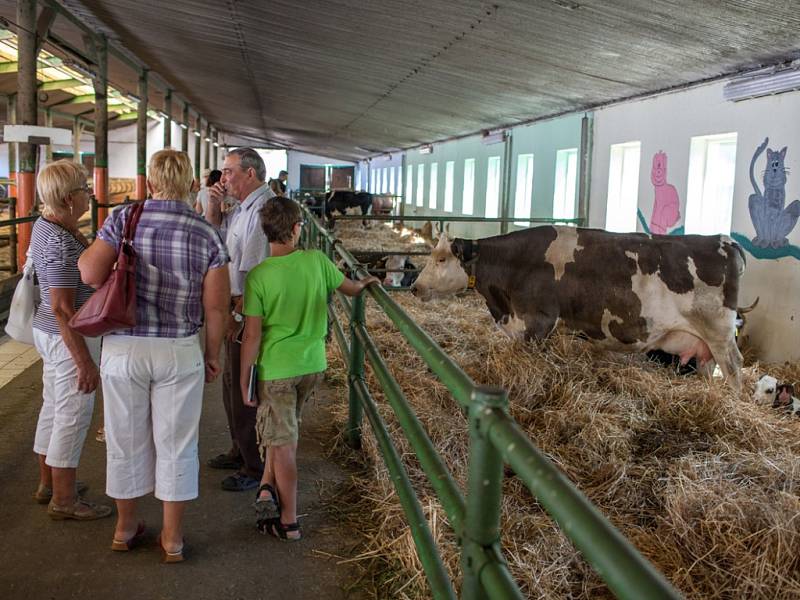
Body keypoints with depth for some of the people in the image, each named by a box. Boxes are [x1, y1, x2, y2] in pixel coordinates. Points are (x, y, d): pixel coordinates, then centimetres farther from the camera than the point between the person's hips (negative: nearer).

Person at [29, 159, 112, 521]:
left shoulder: (44, 226, 6)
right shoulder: (62, 242, -25)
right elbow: (62, 308, -25)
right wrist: (85, 361, -23)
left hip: (49, 331, 10)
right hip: (69, 338, -10)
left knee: (53, 407, 20)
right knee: (73, 415, 2)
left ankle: (48, 483, 35)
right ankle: (63, 499, 15)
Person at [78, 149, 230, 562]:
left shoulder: (122, 220, -6)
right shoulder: (207, 235, -7)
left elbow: (92, 274, -16)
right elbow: (216, 305, -6)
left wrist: (83, 255, 7)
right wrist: (213, 354, 7)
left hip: (122, 348, 1)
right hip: (179, 352, -1)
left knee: (125, 439, 17)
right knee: (175, 443, 11)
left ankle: (125, 527, 35)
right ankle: (172, 538, 23)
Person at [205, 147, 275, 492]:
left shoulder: (264, 209, -21)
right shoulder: (241, 208, 12)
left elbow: (256, 272, -25)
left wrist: (238, 314, -22)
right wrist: (214, 205, 7)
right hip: (238, 308, 10)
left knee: (246, 392, 0)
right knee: (232, 384, 21)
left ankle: (256, 468, 14)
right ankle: (240, 451, 38)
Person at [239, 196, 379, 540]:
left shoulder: (259, 276, -14)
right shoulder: (317, 261, -7)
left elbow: (252, 335, -12)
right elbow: (351, 289, 9)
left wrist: (244, 379, -2)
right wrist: (367, 282, 32)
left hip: (276, 369, -3)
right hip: (313, 365, 3)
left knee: (282, 442, 6)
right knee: (285, 430, 25)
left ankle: (288, 522, 14)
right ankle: (268, 488, 18)